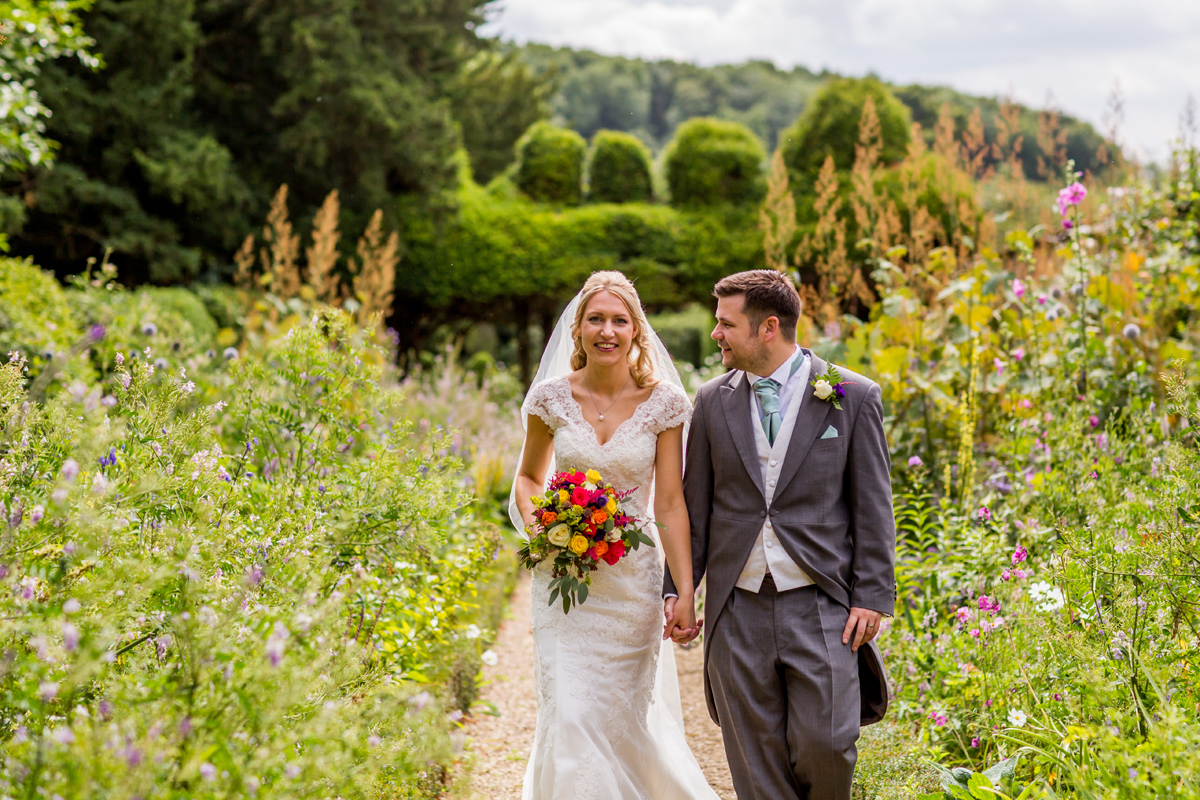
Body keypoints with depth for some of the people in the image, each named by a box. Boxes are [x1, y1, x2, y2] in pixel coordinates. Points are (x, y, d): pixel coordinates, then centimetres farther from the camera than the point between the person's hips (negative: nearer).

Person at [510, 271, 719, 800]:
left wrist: (686, 592, -12)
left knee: (626, 715, 12)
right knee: (567, 715, -8)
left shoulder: (663, 403, -6)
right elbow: (529, 477, 12)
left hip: (633, 579, 0)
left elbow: (670, 504, -6)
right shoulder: (552, 397, -3)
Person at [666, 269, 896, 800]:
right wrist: (678, 588, 7)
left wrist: (873, 596, -5)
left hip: (821, 605, -3)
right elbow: (694, 503, 12)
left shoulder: (853, 397, -1)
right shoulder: (714, 400, 8)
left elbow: (872, 507, 0)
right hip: (739, 610, 3)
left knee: (825, 743, -9)